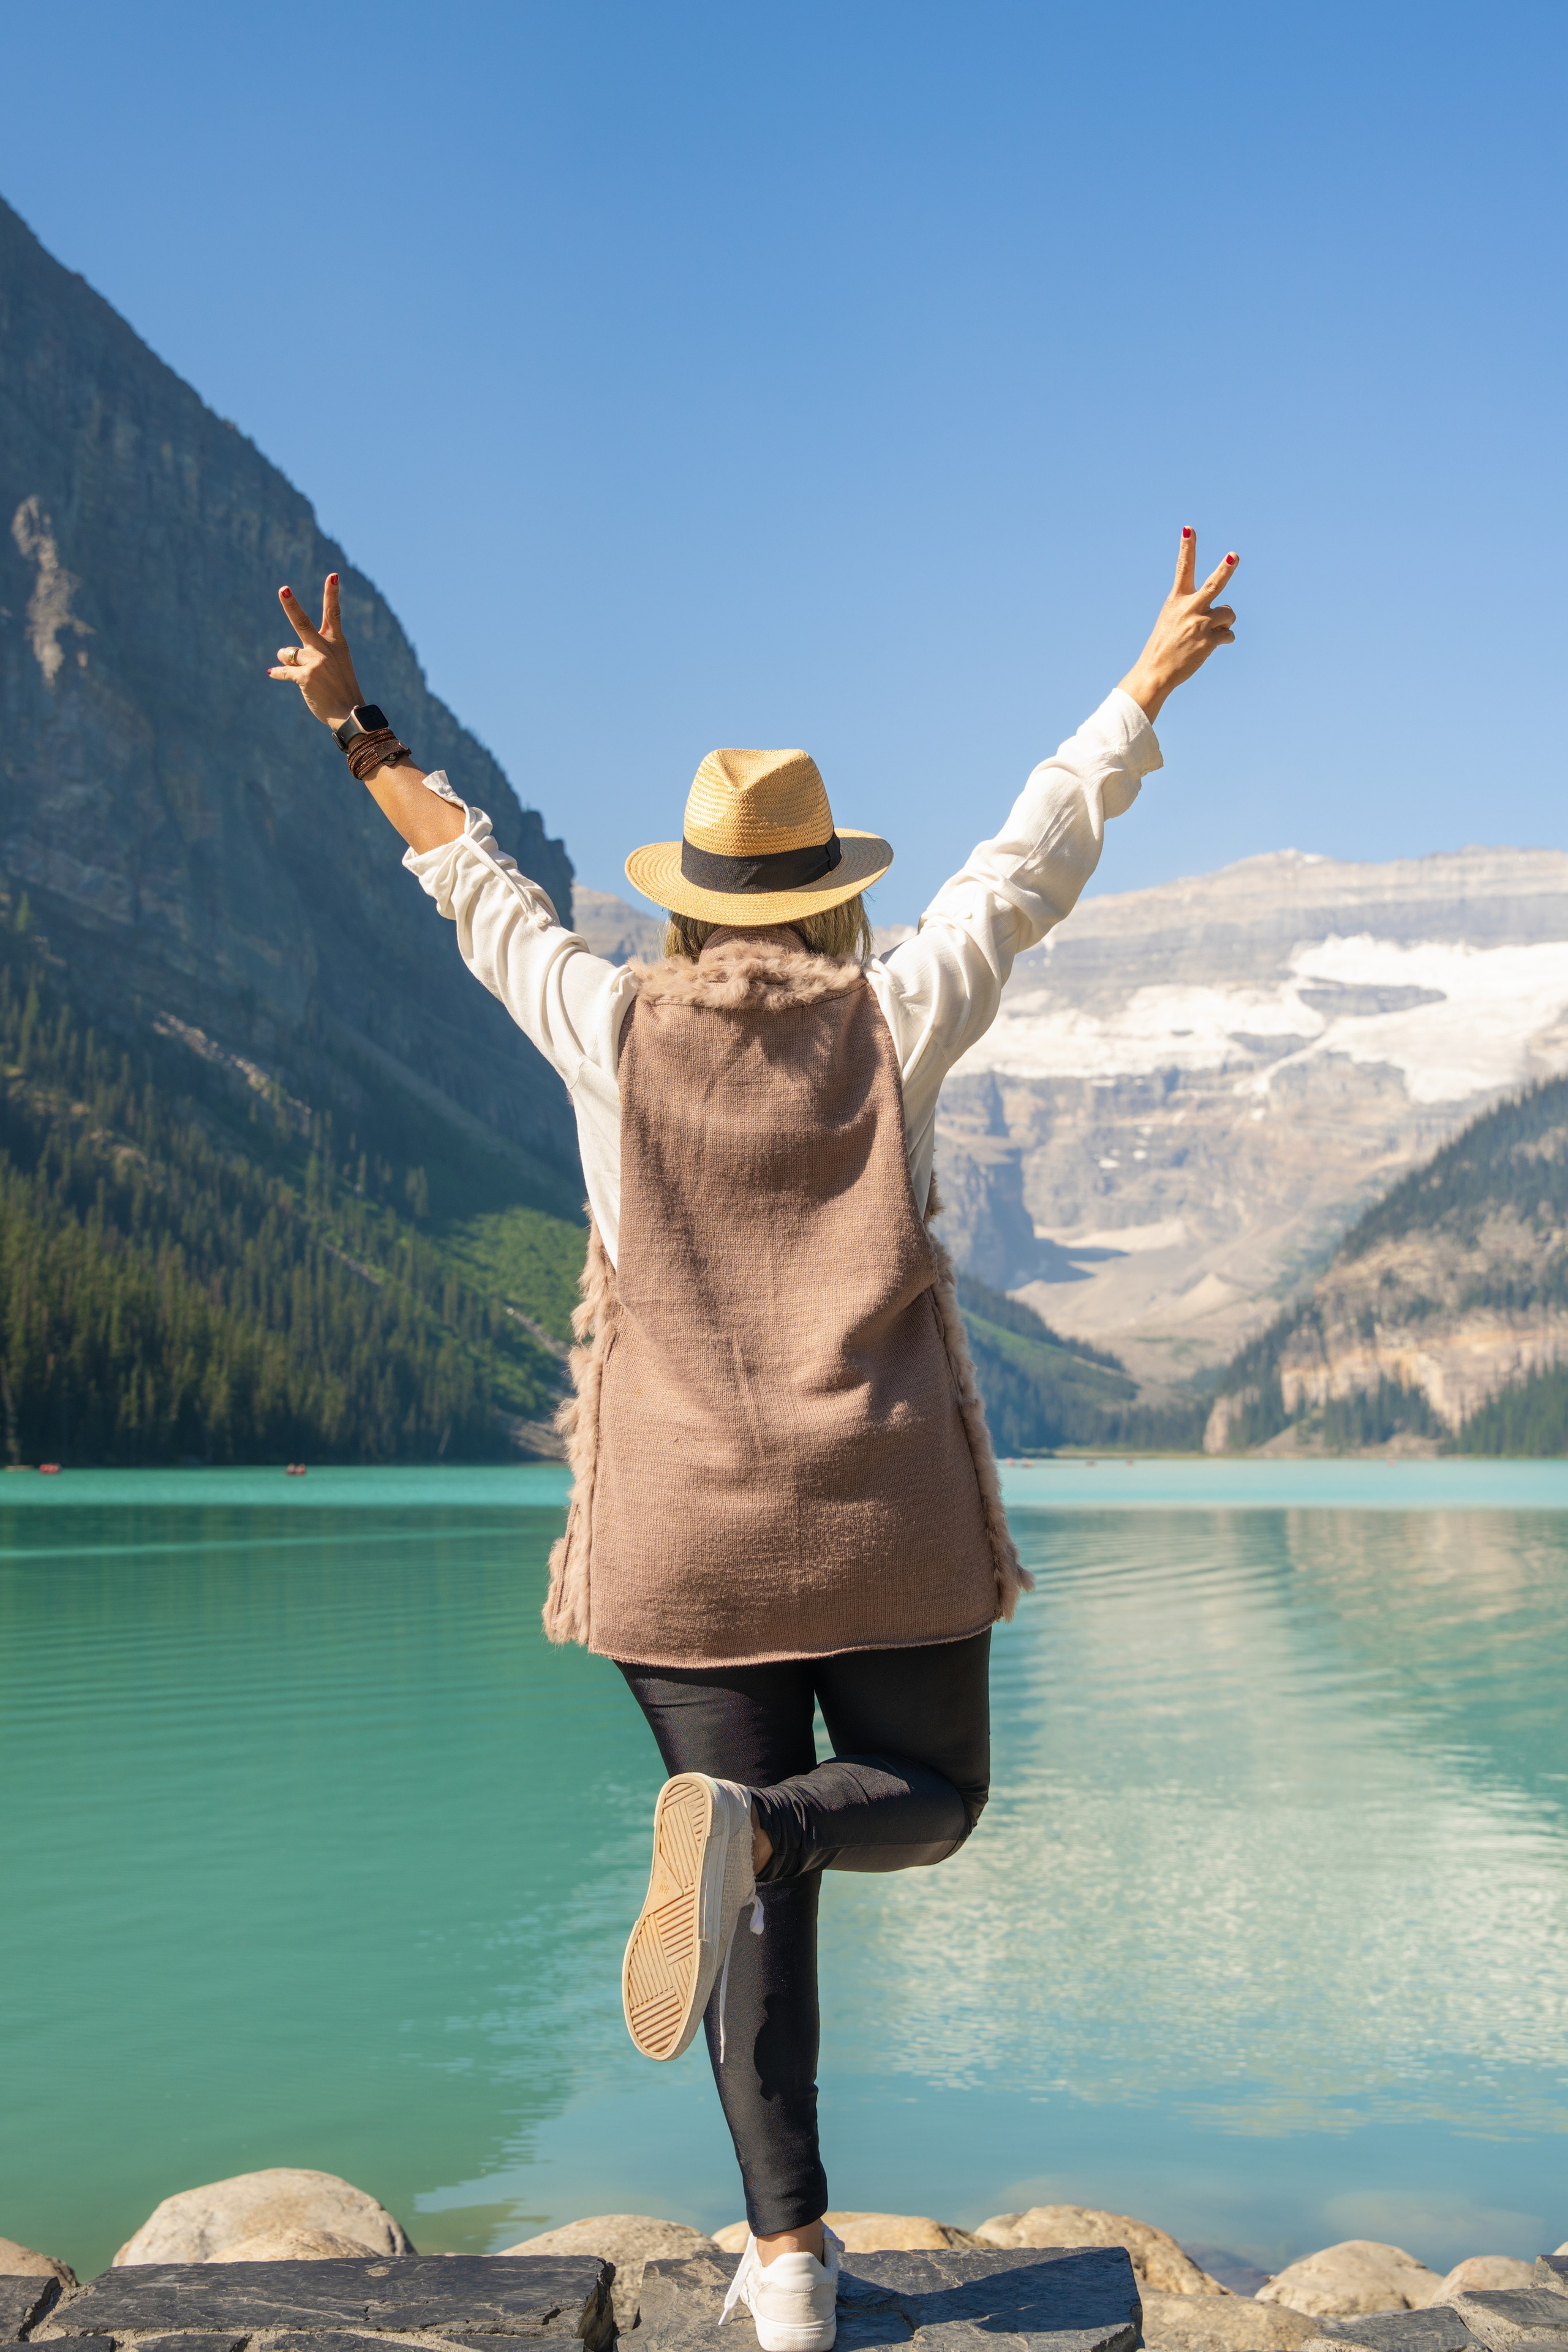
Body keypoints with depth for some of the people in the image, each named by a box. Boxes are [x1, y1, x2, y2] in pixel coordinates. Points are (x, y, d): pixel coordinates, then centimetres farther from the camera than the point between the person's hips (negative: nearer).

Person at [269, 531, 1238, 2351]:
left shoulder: (612, 1029, -1)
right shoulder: (896, 1020, -2)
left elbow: (478, 887, 13)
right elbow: (1037, 857, 9)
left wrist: (362, 737, 26)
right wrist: (1149, 685, 21)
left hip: (684, 1528, 1)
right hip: (888, 1516, -1)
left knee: (766, 1901, 10)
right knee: (926, 1801, 17)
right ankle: (752, 1826, -16)